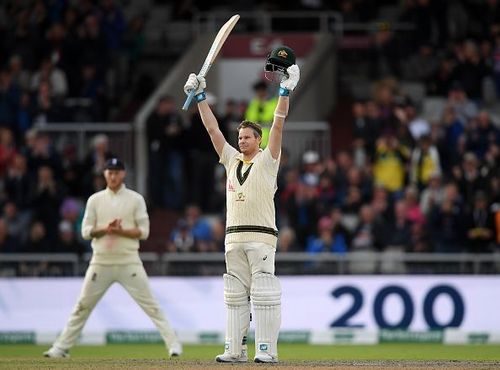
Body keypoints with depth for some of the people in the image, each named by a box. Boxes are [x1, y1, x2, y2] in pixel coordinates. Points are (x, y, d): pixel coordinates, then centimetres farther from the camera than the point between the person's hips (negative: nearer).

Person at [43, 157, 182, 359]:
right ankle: (61, 347, 12)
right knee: (83, 306, 6)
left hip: (129, 261, -2)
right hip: (101, 262, 2)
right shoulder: (95, 200, 7)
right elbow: (86, 231, 3)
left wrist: (121, 231, -17)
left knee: (150, 304, -6)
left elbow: (143, 231, -2)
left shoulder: (135, 199, 2)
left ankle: (173, 343, -5)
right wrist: (105, 229, -15)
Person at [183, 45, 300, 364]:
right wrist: (200, 96, 12)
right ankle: (235, 349, 6)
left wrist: (286, 90, -14)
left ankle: (267, 349, -11)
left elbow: (278, 125, -6)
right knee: (235, 295, 5)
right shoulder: (232, 160, 18)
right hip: (234, 237, 6)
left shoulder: (267, 160, 3)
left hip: (261, 235, -6)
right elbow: (213, 129, 17)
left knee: (263, 292, -9)